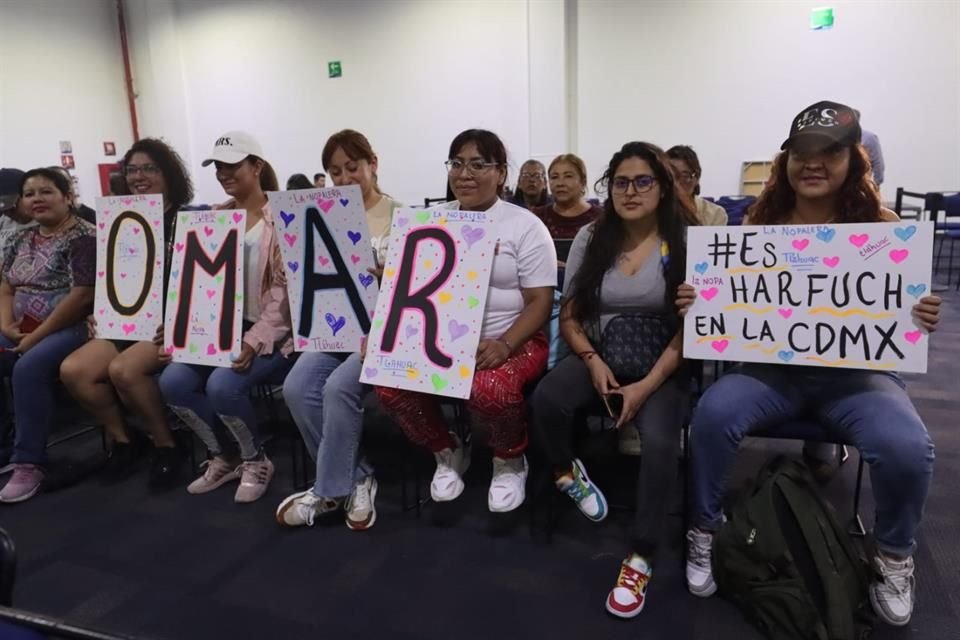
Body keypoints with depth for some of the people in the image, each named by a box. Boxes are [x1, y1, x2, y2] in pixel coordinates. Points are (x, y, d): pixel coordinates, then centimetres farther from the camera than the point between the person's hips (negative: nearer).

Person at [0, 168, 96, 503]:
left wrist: (37, 336, -16)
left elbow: (81, 296, -18)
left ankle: (29, 464, -20)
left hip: (72, 328, -8)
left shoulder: (83, 237, -10)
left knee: (28, 368, -30)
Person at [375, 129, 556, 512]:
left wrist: (504, 345, -23)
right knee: (390, 384, -22)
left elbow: (540, 301, -6)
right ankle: (448, 453, 9)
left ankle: (510, 461, 1)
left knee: (487, 390, -36)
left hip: (512, 342, -4)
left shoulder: (525, 225, -2)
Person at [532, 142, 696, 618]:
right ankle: (566, 471, 7)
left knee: (660, 442, -29)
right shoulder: (591, 238, 4)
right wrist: (592, 361, -11)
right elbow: (569, 315, 6)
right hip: (598, 356, 3)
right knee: (546, 398, -27)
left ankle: (641, 557, -8)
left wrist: (647, 385, -18)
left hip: (661, 366, -2)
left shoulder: (685, 240, -5)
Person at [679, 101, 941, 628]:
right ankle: (704, 532, -3)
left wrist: (920, 320, -20)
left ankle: (893, 556, 7)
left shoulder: (881, 226, 1)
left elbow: (898, 310, 3)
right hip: (773, 365, 1)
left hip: (855, 369, 0)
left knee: (906, 447, -28)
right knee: (712, 413, -29)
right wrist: (696, 301, -15)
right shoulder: (760, 224, 5)